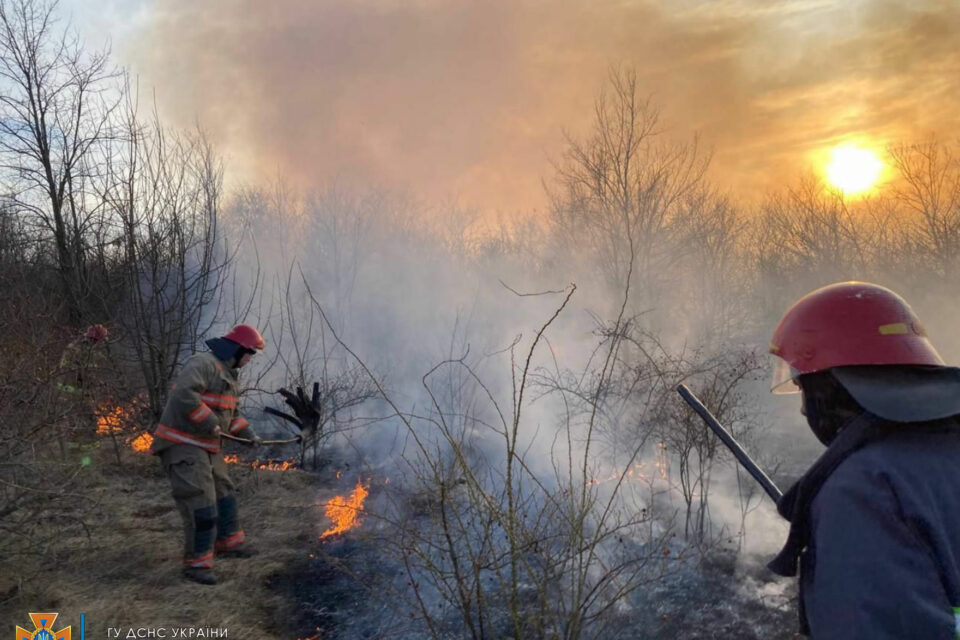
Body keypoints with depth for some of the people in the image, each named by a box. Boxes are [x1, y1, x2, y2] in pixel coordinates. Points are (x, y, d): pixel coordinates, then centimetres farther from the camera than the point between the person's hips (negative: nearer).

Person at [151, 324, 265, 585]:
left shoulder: (228, 374, 14)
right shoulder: (203, 363, -18)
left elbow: (231, 412, 25)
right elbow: (183, 395, -34)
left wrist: (247, 432, 10)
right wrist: (210, 423, -25)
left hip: (205, 446, 10)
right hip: (182, 445, -10)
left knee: (223, 493, 21)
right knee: (201, 504, -11)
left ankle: (228, 543, 38)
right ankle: (196, 564, 0)